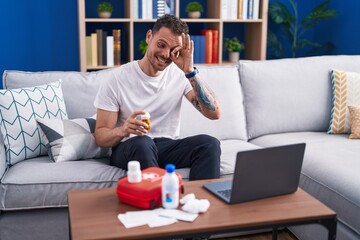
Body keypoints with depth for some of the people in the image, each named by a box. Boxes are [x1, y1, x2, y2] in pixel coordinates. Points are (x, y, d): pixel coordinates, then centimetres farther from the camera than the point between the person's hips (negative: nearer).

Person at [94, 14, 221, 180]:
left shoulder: (180, 74, 0)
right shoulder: (117, 79, -7)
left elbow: (214, 113, -11)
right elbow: (100, 137, -7)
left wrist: (190, 72, -20)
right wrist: (123, 130, -30)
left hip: (168, 147, 2)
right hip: (129, 150, -2)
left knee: (209, 143, -27)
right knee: (142, 143, -37)